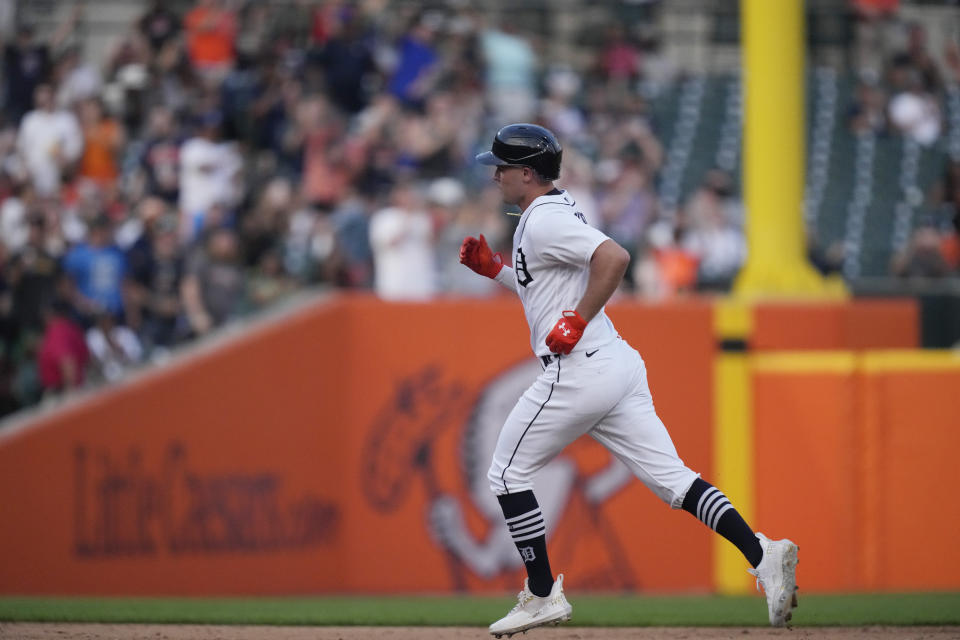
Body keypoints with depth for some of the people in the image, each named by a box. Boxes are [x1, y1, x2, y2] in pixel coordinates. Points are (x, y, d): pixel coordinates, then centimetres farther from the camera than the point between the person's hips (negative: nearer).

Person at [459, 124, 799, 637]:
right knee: (669, 478, 2)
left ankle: (542, 595, 6)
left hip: (579, 369, -10)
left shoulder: (545, 221, -11)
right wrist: (492, 268, 24)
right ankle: (761, 554, -13)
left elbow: (613, 258, -25)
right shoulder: (548, 215, 20)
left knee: (507, 474, 4)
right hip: (617, 364, 10)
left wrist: (575, 322, -21)